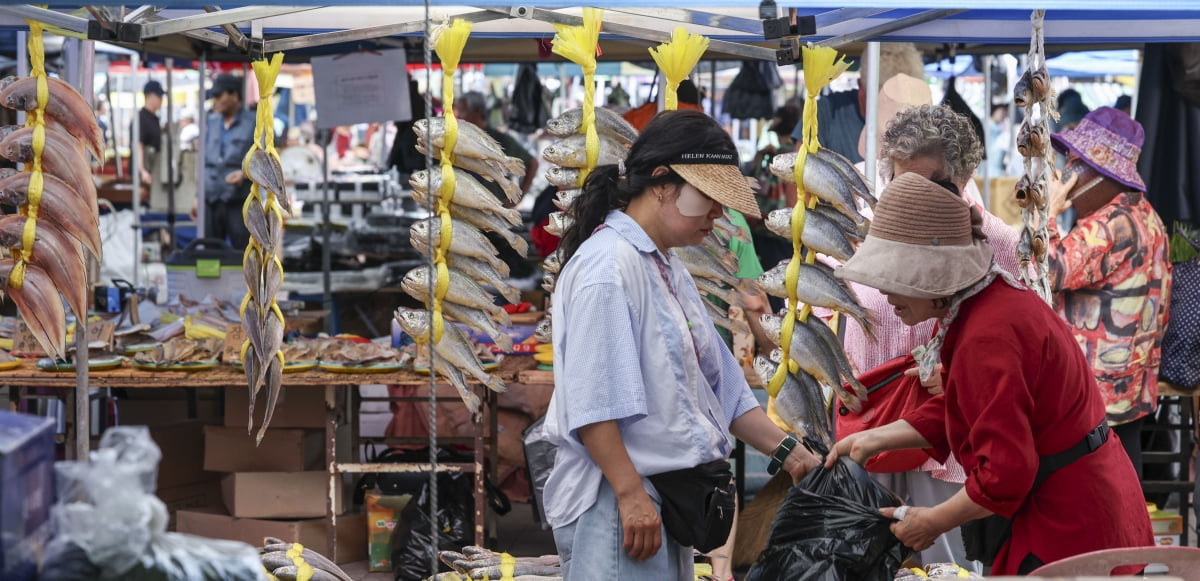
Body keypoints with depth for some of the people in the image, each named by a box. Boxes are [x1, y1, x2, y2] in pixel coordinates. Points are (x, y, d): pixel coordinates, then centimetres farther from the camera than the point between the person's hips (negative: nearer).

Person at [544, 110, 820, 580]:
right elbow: (591, 401, -20)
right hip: (618, 501, -10)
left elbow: (718, 383, 19)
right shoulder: (609, 265, -13)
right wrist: (630, 496, -22)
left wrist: (788, 452, 12)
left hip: (666, 498, 10)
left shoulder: (667, 269, 17)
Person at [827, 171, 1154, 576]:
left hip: (1070, 528, -10)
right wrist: (874, 440, 8)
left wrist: (932, 522, -13)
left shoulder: (989, 338, -26)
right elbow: (953, 412, 15)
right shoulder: (995, 297, 5)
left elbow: (1004, 474, -26)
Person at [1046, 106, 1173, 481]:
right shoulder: (1146, 217, 13)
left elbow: (1049, 271, -28)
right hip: (1134, 389, 10)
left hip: (1095, 393, -10)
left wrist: (1046, 213, -17)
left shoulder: (1110, 226, -19)